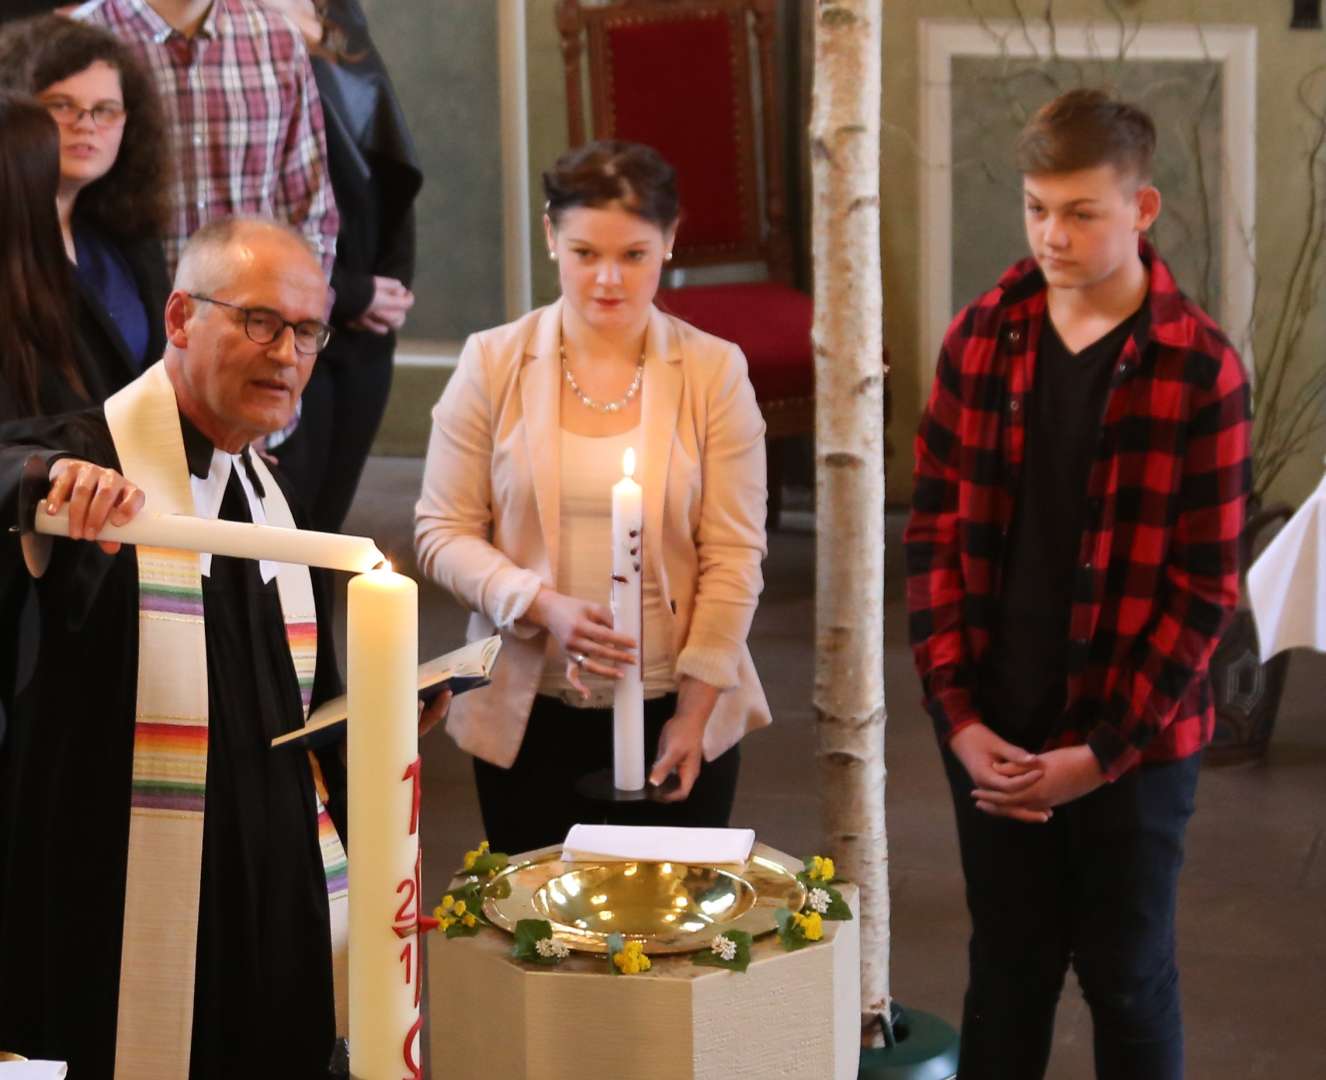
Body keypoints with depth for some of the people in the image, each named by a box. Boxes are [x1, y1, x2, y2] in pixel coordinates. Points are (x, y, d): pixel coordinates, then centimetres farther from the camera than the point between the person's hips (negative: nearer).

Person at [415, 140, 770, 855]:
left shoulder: (715, 372, -1)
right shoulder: (491, 363, 0)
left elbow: (735, 556, -2)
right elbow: (442, 535, -1)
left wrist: (696, 711, -8)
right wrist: (543, 606, -18)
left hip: (675, 714, 0)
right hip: (529, 718, 0)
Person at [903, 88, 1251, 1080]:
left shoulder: (1201, 370, -11)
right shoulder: (980, 337, -1)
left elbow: (1205, 586, -10)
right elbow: (936, 532, 2)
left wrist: (1102, 752, -13)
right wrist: (958, 715, -6)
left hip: (1134, 743, -3)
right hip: (995, 733, 3)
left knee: (1129, 983, 10)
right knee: (1006, 973, 14)